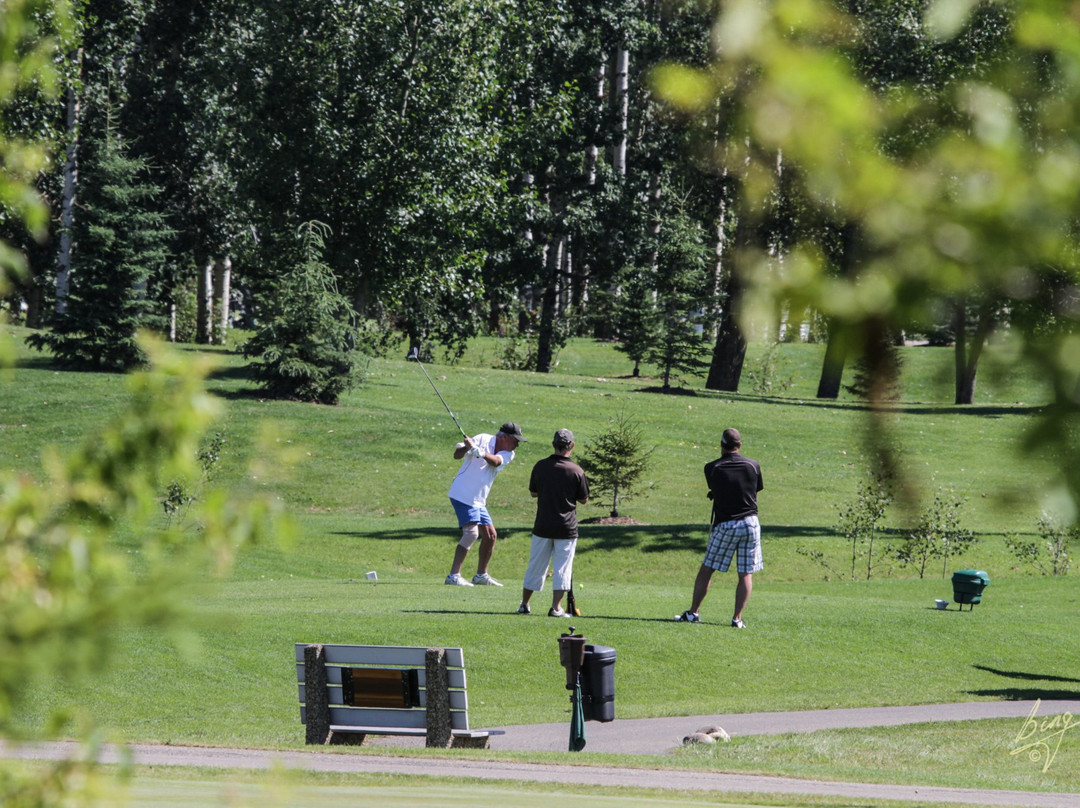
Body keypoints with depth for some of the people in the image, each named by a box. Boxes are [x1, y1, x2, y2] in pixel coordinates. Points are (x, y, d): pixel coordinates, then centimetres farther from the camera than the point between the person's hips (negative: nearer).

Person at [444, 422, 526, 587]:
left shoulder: (507, 454, 7)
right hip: (463, 495, -8)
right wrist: (466, 447, -37)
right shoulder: (483, 439, -8)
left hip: (478, 500, 8)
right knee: (471, 533, -20)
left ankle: (481, 575, 28)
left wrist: (481, 452, -37)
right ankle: (453, 576, -22)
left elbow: (495, 461, -17)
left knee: (490, 535, 12)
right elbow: (457, 455, -14)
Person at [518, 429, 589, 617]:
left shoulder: (540, 467, -3)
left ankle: (524, 605, 20)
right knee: (562, 568, 3)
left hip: (543, 527, 3)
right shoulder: (576, 471, -10)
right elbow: (584, 500, 1)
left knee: (535, 567, 13)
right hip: (567, 527, -3)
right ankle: (556, 608, -2)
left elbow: (533, 492, 10)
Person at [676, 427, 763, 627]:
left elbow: (713, 492, 7)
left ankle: (693, 612, 12)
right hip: (750, 522, 1)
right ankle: (737, 618, -1)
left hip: (724, 524, -1)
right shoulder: (753, 466, 2)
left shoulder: (712, 468, -4)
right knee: (746, 574, 5)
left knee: (706, 569, 9)